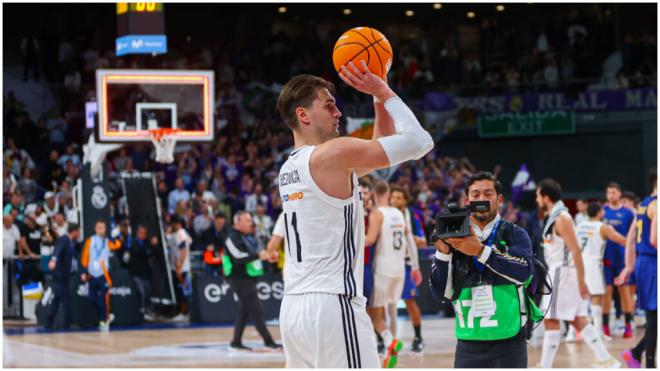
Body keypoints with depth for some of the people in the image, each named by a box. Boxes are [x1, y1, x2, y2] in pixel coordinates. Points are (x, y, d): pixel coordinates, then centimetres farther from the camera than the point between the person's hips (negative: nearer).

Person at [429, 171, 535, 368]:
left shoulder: (514, 235, 2)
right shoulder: (454, 238, 8)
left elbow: (524, 271, -18)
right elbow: (442, 294, 2)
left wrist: (481, 251, -25)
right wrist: (443, 253, -12)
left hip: (509, 341, -2)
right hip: (469, 343, 2)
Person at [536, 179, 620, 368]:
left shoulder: (561, 218, -16)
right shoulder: (555, 216, 14)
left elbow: (575, 250, -20)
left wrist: (581, 281, -22)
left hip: (562, 273, -10)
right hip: (558, 273, 10)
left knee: (551, 320, -6)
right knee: (578, 320, 10)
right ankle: (605, 360, 12)